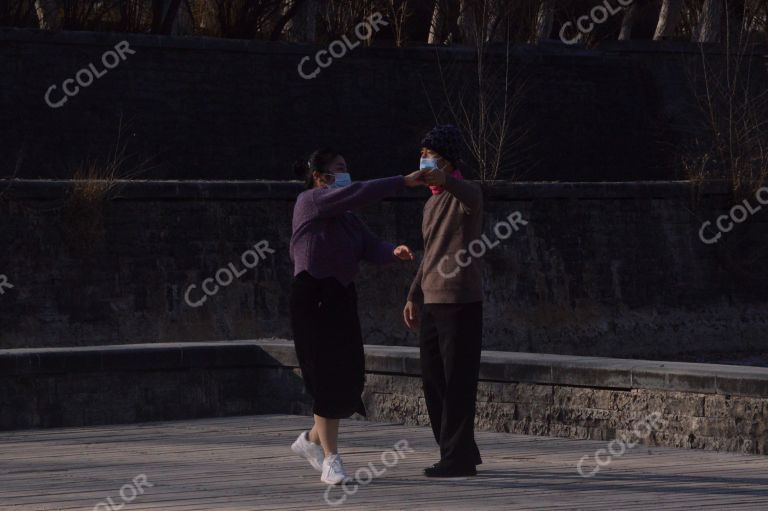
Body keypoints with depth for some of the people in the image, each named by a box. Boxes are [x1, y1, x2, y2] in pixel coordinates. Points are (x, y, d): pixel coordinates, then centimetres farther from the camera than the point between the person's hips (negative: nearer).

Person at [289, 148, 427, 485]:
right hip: (312, 296, -8)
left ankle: (312, 440, 26)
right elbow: (359, 194, -19)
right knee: (328, 376, -8)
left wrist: (393, 252, -15)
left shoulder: (346, 217, 19)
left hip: (341, 297, 8)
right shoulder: (310, 201, -6)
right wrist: (405, 182, -18)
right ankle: (330, 458, -3)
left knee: (349, 378, 6)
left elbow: (370, 248, 6)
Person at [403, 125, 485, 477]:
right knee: (433, 379, 10)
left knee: (458, 379, -6)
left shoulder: (466, 192, -9)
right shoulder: (431, 204, 20)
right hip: (432, 301, 9)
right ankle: (461, 452, 18)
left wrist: (444, 180, -57)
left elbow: (471, 197, -36)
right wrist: (414, 296, 21)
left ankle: (458, 458, -1)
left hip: (460, 300, -9)